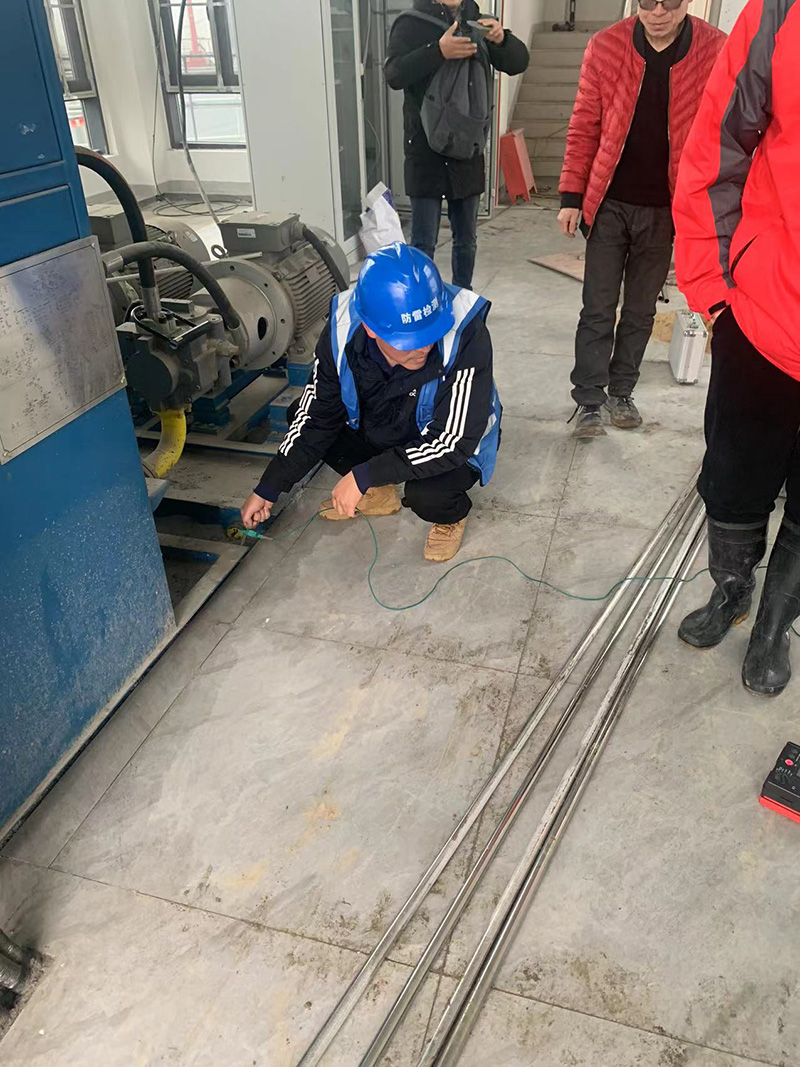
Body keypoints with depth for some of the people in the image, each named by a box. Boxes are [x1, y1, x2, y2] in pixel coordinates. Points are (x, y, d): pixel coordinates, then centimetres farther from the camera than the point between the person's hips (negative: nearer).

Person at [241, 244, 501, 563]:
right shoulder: (343, 331, -23)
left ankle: (451, 515, 4)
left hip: (449, 446, -5)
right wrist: (268, 488, -8)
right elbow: (317, 417, -9)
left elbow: (453, 440, -34)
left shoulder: (465, 333, -37)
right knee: (303, 414, -8)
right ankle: (379, 495, 12)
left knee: (426, 492, -35)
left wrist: (364, 475, -34)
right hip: (378, 427, 5)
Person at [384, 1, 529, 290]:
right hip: (426, 152, -5)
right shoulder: (412, 23, -4)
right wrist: (438, 51, -32)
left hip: (468, 152, 5)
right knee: (423, 244, -4)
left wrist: (502, 39, -15)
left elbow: (519, 62, 6)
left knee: (467, 240, 12)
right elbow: (394, 74, -19)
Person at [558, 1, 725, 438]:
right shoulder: (606, 46, -4)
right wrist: (571, 197, -4)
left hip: (665, 210, 1)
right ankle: (588, 400, 10)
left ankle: (621, 392, 25)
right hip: (608, 204, 0)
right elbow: (583, 128, 0)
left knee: (641, 311, 11)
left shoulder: (717, 52, -5)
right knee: (598, 309, 2)